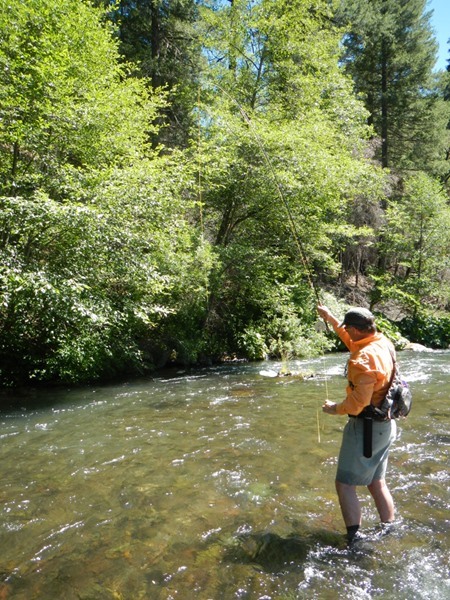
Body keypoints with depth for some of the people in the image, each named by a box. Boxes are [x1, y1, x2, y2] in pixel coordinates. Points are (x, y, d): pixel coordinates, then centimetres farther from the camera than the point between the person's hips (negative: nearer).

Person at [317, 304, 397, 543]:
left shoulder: (364, 359, -27)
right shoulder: (383, 343, 0)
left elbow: (357, 403, -27)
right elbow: (354, 343, 21)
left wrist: (335, 408, -8)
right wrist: (330, 318, 23)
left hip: (366, 428, -9)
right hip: (385, 426, 9)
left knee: (345, 484, 2)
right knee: (376, 481, 22)